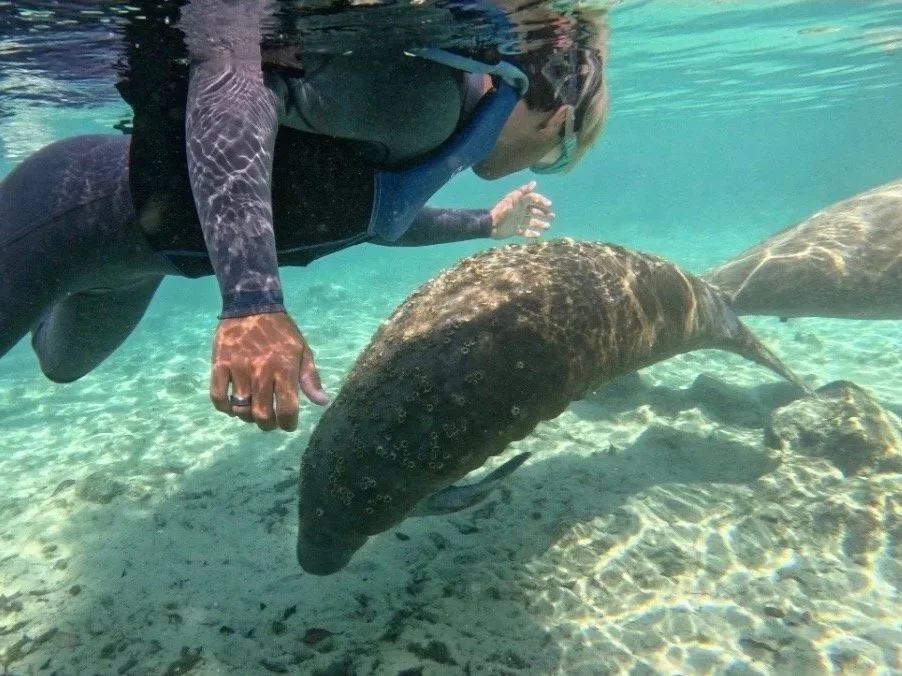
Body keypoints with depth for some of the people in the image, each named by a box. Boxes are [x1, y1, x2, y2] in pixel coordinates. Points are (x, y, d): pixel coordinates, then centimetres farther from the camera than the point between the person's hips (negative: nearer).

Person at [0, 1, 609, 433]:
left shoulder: (446, 122, 4)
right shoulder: (435, 88, -25)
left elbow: (374, 214, 21)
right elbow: (236, 80, -37)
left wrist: (489, 224, 28)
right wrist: (253, 299, -47)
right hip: (90, 206, -9)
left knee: (62, 360, 33)